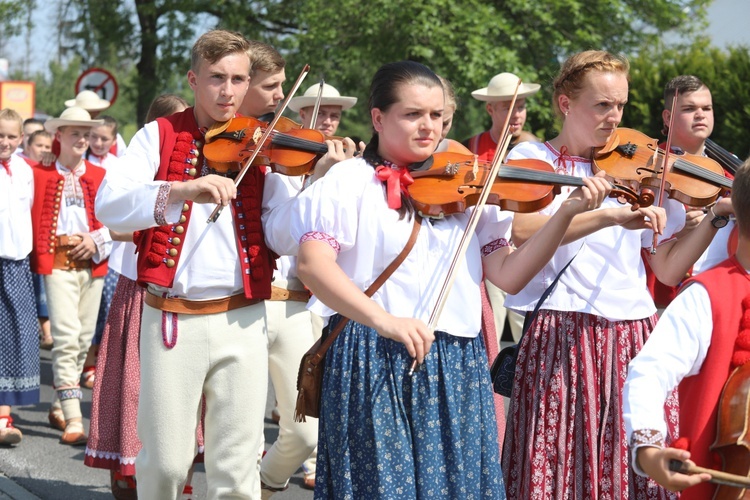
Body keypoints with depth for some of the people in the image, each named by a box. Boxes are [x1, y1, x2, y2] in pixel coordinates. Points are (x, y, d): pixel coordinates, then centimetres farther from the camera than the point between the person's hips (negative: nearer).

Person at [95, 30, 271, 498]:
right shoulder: (160, 136, 3)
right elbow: (109, 204, -14)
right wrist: (182, 190, -29)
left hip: (242, 320, 1)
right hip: (173, 318, -1)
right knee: (165, 462, 4)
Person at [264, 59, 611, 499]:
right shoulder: (351, 180, -2)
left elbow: (507, 275, 6)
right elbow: (313, 264, -17)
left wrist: (567, 214, -7)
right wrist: (383, 320, -31)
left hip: (459, 367, 4)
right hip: (374, 365, -4)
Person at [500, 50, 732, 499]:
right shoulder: (532, 158, 3)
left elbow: (668, 268, 9)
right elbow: (521, 231, -19)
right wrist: (610, 217, -27)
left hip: (634, 338, 4)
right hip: (562, 337, -3)